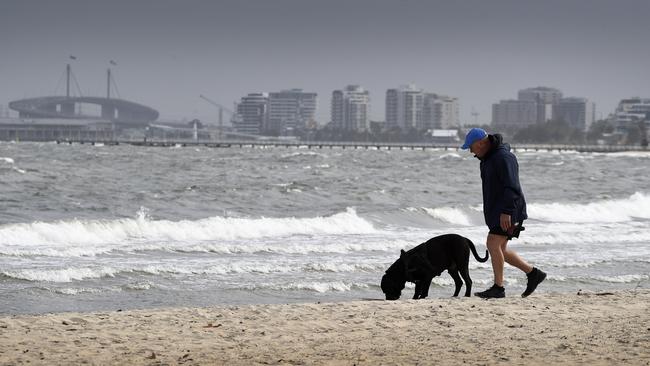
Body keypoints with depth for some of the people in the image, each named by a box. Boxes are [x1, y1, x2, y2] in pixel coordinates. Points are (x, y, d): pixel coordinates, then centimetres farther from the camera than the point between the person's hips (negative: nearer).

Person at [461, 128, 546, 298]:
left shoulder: (503, 157, -18)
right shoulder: (488, 158, 15)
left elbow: (511, 187, -25)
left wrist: (506, 212, -30)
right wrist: (493, 212, 27)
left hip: (508, 212, -10)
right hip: (496, 211, 10)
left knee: (493, 244, -15)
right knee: (500, 249, 10)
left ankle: (498, 288, -12)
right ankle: (533, 273, 18)